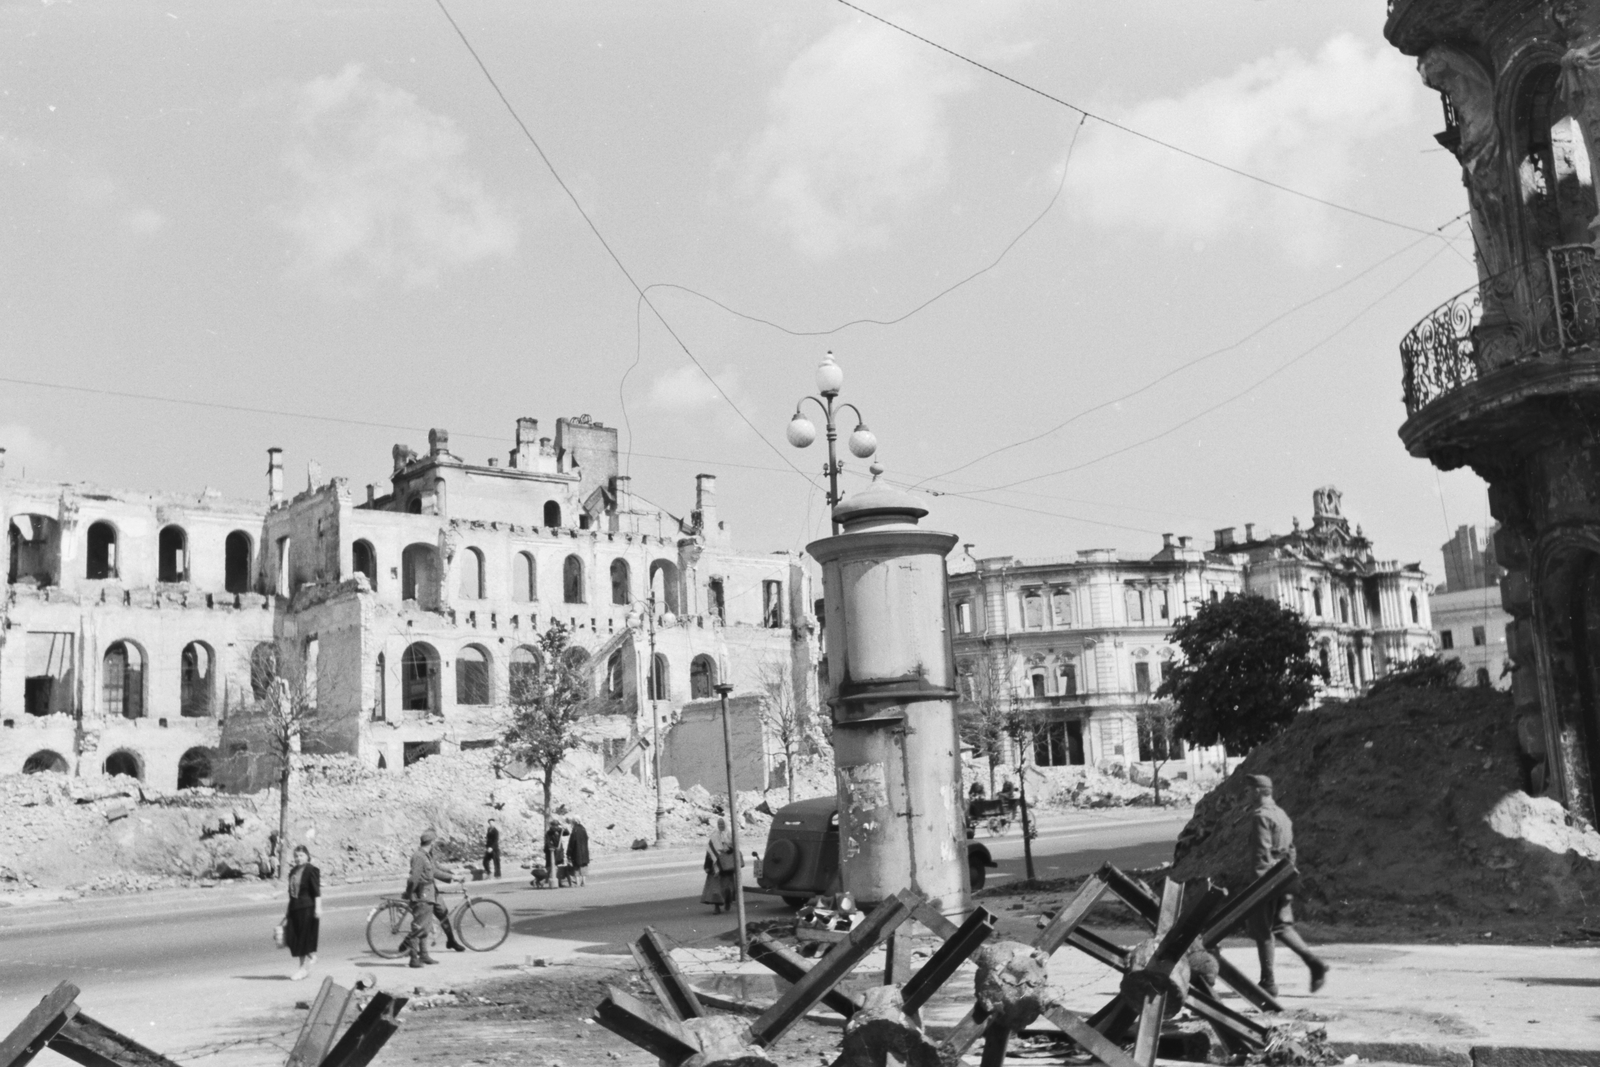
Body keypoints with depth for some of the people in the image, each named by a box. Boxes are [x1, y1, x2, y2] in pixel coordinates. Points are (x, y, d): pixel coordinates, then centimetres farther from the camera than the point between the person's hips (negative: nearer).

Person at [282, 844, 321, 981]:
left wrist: (318, 908, -17)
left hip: (308, 908, -7)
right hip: (295, 908, 7)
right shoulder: (293, 871, 13)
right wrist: (288, 911, 19)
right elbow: (291, 891, 18)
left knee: (306, 937, -1)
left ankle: (305, 967, 10)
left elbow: (317, 891, -12)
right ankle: (310, 956, 24)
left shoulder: (311, 871, -9)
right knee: (292, 938, 3)